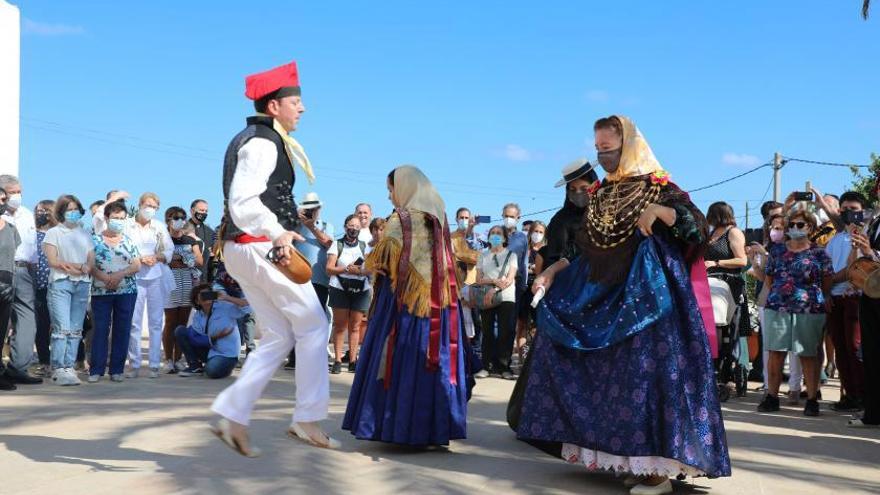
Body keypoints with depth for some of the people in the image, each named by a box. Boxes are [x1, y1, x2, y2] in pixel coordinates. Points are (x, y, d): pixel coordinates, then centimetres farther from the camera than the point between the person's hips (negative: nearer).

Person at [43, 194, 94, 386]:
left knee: (76, 329, 1)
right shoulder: (53, 233, 7)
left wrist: (69, 265, -10)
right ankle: (59, 370, -12)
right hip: (60, 283, -4)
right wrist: (79, 267, -6)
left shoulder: (84, 234, 19)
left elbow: (91, 260, 10)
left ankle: (69, 368, 4)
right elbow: (52, 261, -4)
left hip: (82, 285, 4)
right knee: (62, 328, -12)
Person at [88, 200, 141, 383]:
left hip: (127, 291, 2)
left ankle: (117, 370, 9)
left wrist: (120, 274, -13)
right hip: (101, 291, -2)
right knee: (100, 329, -2)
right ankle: (96, 370, 3)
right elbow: (90, 265, -3)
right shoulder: (95, 240, 4)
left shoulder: (129, 241, 9)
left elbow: (137, 265, 3)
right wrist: (105, 278, -18)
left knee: (122, 330, 3)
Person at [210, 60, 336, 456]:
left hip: (242, 249, 10)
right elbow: (243, 202, -26)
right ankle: (307, 420, 4)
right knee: (313, 327, 0)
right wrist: (277, 233, -36)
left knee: (279, 337, 11)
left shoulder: (251, 139, 18)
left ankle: (233, 417, 6)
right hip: (262, 248, -10)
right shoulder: (263, 143, -14)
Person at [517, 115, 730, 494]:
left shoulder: (657, 187, -2)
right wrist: (553, 270, 7)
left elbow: (699, 227, -11)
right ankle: (631, 459, 10)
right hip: (604, 298, 7)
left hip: (645, 295, -7)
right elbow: (585, 250, 18)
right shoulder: (599, 196, 16)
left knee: (646, 371, -11)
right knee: (615, 375, 4)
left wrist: (658, 211, -25)